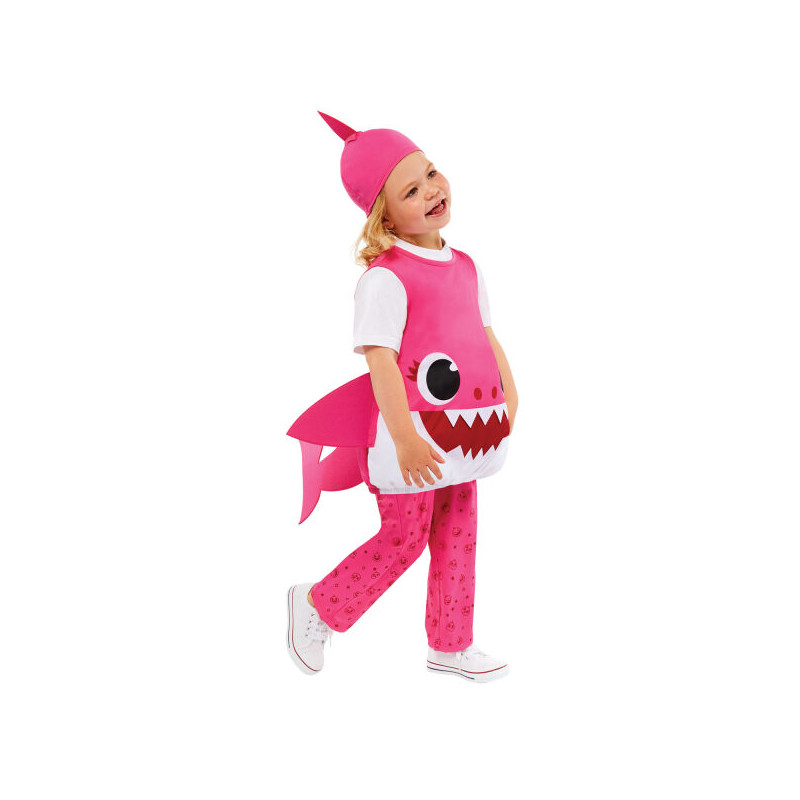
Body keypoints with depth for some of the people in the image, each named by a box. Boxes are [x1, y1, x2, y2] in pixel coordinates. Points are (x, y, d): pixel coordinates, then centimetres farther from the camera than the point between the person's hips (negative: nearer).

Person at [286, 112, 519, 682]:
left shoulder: (464, 266, 9)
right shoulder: (385, 278, -17)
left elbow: (485, 334, 18)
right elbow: (380, 359, -22)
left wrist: (509, 396, 12)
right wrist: (405, 439, -26)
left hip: (464, 432, 8)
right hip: (414, 432, -8)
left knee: (458, 536, 15)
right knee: (403, 539, 3)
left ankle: (451, 644, 32)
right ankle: (318, 605, 26)